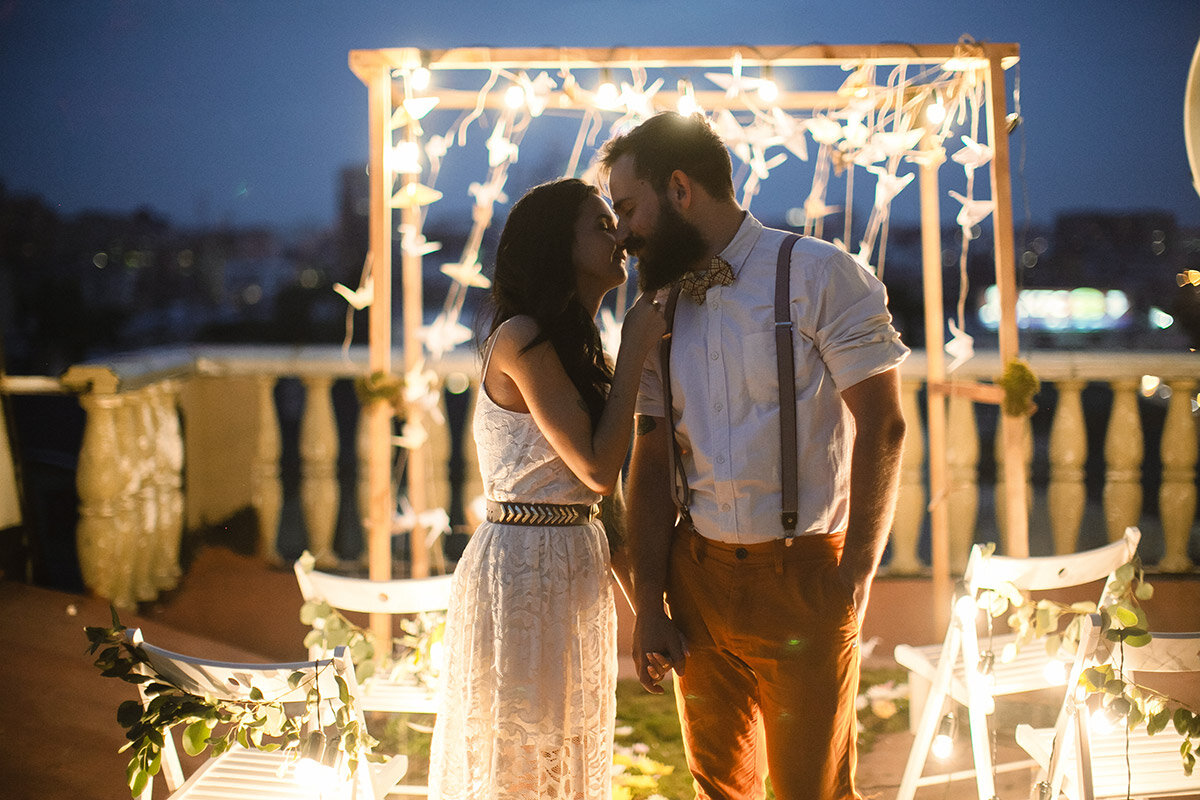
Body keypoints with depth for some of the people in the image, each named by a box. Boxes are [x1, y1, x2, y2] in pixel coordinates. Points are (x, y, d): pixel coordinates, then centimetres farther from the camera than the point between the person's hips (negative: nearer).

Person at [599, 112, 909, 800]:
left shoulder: (821, 277, -6)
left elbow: (881, 428, -9)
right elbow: (653, 461, 9)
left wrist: (858, 574, -13)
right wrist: (650, 606, 3)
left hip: (803, 578, -5)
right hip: (699, 577, 5)